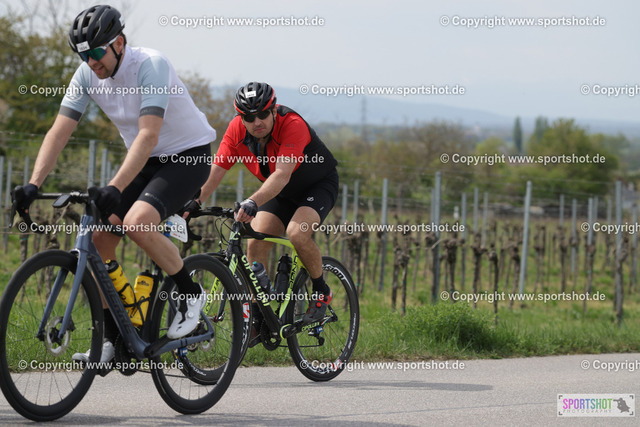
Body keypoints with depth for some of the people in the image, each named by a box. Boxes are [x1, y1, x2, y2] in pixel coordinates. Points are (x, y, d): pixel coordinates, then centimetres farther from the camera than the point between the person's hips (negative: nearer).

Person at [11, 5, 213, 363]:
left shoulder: (151, 65, -27)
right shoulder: (87, 75, -7)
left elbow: (148, 135, -36)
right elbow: (60, 132, -9)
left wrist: (115, 188, -46)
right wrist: (33, 185, -23)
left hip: (188, 155, -7)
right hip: (146, 160, 7)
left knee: (136, 222, -30)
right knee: (100, 236, -7)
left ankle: (191, 294, -8)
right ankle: (114, 340, 3)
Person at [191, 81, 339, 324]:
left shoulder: (292, 125, -34)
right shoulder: (237, 130, -17)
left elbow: (282, 175, -45)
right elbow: (215, 171, -18)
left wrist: (253, 202, -60)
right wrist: (193, 203, -34)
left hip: (318, 185, -6)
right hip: (281, 194, 6)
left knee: (297, 232, -31)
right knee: (255, 244, -13)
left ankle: (321, 291, -6)